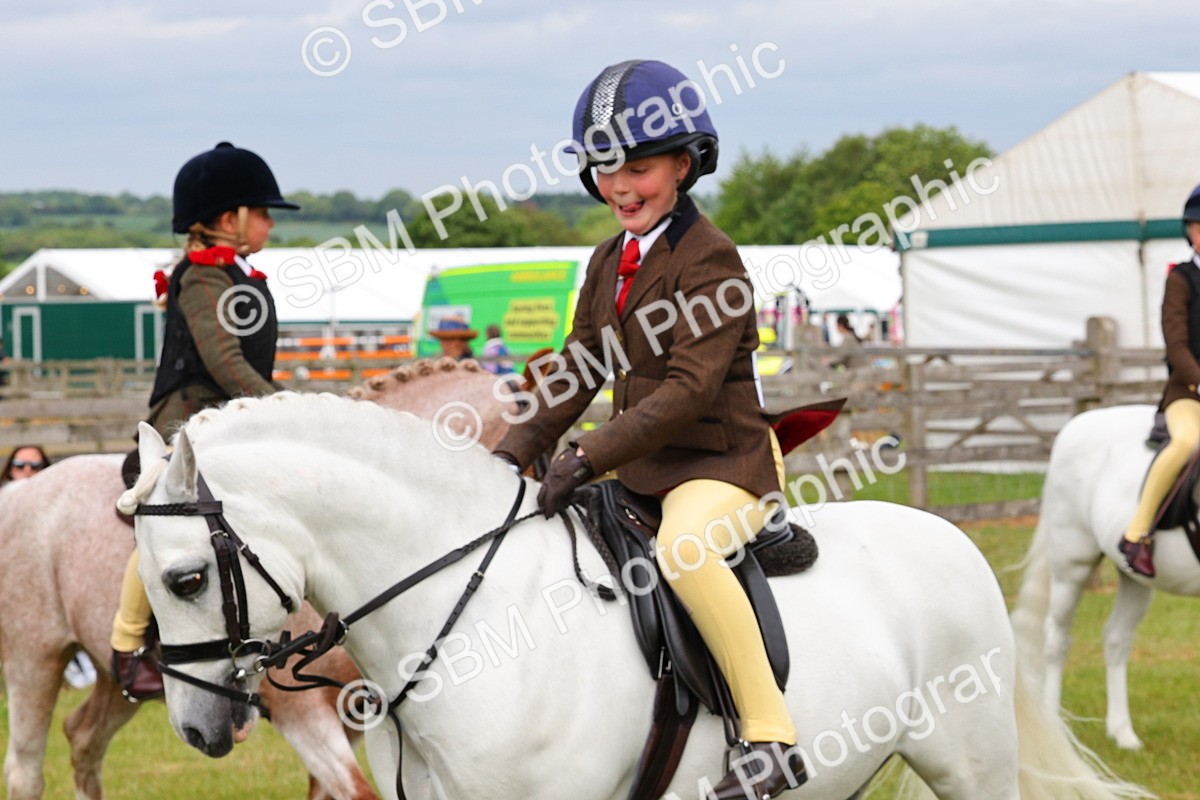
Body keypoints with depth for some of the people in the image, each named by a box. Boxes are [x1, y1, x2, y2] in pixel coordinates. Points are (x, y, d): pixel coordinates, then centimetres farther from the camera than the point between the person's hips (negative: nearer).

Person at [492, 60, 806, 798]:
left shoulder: (708, 257, -14)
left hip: (722, 464, -10)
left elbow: (689, 389, -23)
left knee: (685, 547, -38)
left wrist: (588, 457, -27)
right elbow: (578, 374, 16)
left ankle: (772, 735, -35)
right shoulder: (610, 261, 13)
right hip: (640, 465, 10)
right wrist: (517, 451, 1)